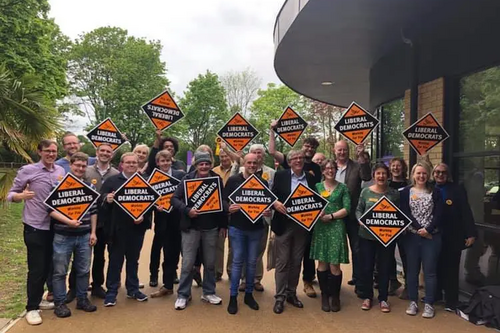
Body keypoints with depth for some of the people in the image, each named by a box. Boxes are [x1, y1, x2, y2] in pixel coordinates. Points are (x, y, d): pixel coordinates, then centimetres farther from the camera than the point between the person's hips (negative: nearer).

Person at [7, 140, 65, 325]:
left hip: (54, 227, 5)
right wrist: (21, 195, -25)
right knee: (36, 268, 0)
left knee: (47, 266, 14)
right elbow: (11, 194, -5)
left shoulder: (61, 171, 6)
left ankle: (37, 300, 32)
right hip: (34, 227, -5)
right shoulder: (27, 170, -7)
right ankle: (32, 308, 15)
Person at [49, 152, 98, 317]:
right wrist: (68, 221, -22)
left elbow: (93, 211, 9)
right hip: (63, 236, -4)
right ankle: (59, 303, 19)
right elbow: (51, 209, -11)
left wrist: (93, 232, 5)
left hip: (84, 236, 4)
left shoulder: (89, 186, 7)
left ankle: (82, 299, 26)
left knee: (83, 270, 12)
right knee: (60, 271, 6)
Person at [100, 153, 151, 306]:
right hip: (117, 229, -2)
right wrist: (107, 200, -27)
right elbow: (101, 200, -6)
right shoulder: (111, 181, 1)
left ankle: (133, 289, 28)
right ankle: (111, 292, 15)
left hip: (137, 228, 3)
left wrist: (144, 216, -12)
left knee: (133, 260, 15)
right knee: (115, 261, 5)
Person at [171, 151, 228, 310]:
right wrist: (187, 210, -23)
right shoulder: (187, 179, -4)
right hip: (191, 227, -2)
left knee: (210, 262, 12)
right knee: (188, 263, 2)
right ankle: (183, 295, 17)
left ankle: (209, 292, 27)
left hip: (211, 227, 2)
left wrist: (223, 225, 4)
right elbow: (174, 198, -7)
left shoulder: (217, 179, 1)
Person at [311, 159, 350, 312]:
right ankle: (324, 295, 19)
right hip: (320, 228, 1)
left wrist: (331, 216, -12)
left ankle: (335, 296, 15)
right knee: (322, 263, 5)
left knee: (335, 265, -2)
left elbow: (346, 209, -1)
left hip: (336, 228, -1)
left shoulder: (343, 188, 6)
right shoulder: (317, 186, 9)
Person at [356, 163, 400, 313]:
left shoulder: (394, 193, 1)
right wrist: (361, 220, -14)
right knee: (366, 267, 7)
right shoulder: (366, 191, 0)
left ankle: (383, 298, 24)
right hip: (367, 236, 0)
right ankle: (367, 296, 24)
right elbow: (358, 210, 4)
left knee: (384, 268, 9)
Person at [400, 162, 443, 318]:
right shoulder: (406, 192, 2)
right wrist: (419, 229, -13)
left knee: (430, 271, 3)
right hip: (412, 236, 1)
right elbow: (404, 213, -4)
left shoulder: (435, 192, 3)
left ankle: (429, 304, 13)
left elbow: (439, 214, -3)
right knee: (412, 270, 7)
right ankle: (413, 301, 19)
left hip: (431, 236, 0)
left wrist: (428, 230, -15)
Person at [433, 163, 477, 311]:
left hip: (453, 237, -2)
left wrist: (471, 233, -13)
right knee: (436, 267, 12)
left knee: (450, 269, 7)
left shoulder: (457, 189, -3)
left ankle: (451, 301, 15)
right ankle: (435, 294, 27)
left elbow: (466, 212, -7)